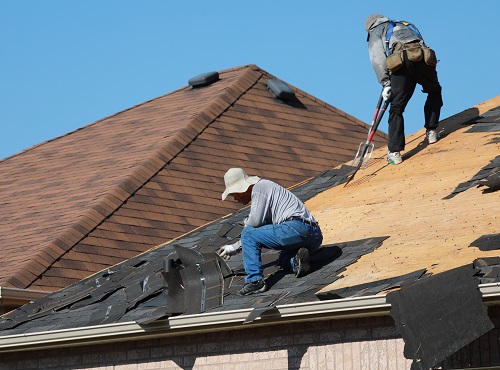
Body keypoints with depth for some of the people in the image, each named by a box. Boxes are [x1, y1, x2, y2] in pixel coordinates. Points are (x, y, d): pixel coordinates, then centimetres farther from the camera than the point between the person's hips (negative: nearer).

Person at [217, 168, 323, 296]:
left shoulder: (259, 188, 0)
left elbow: (255, 221, -12)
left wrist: (247, 222, 12)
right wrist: (235, 247, 42)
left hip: (296, 227, -10)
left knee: (248, 234, -3)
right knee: (283, 260, 35)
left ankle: (255, 280, -13)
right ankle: (296, 260, -1)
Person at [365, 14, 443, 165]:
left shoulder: (375, 32, 26)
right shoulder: (406, 25, 41)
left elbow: (377, 58, 8)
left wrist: (385, 83, 4)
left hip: (401, 64, -3)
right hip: (423, 59, 3)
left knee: (396, 108, 2)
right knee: (434, 91, 30)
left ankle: (394, 152, -4)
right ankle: (431, 132, 24)